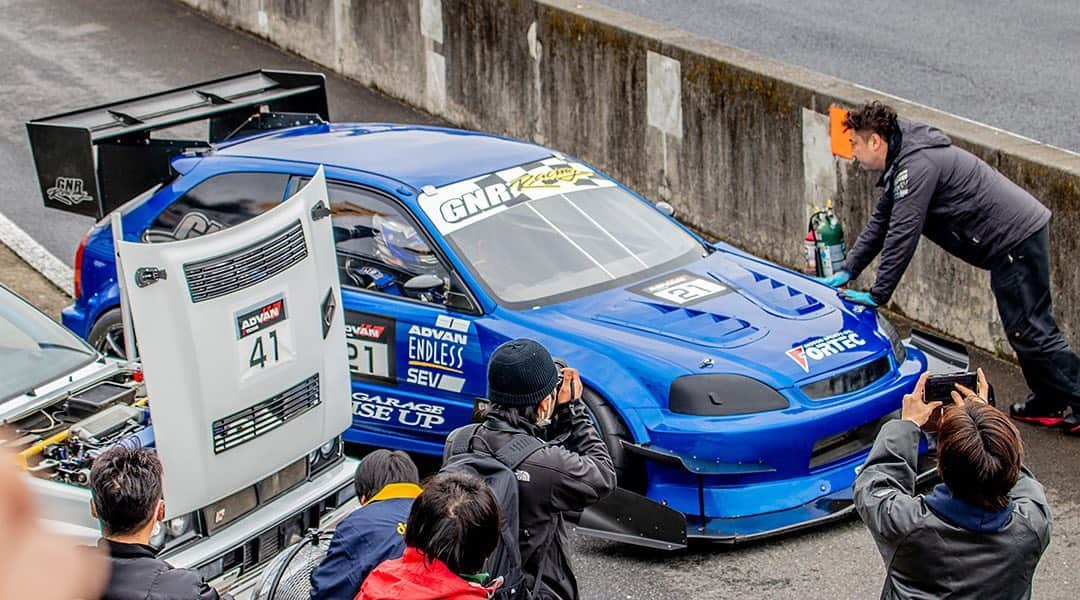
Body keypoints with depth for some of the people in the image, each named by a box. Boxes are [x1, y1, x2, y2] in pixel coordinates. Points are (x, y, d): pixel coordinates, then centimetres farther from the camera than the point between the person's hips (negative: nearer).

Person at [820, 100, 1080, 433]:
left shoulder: (917, 166, -19)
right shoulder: (904, 161, 15)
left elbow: (902, 236, -21)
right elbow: (880, 222, 22)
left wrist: (877, 295, -15)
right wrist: (847, 270, 18)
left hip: (1018, 239, -10)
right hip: (1020, 234, 10)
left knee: (1029, 331, -7)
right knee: (1025, 329, 17)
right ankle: (1047, 404, 26)